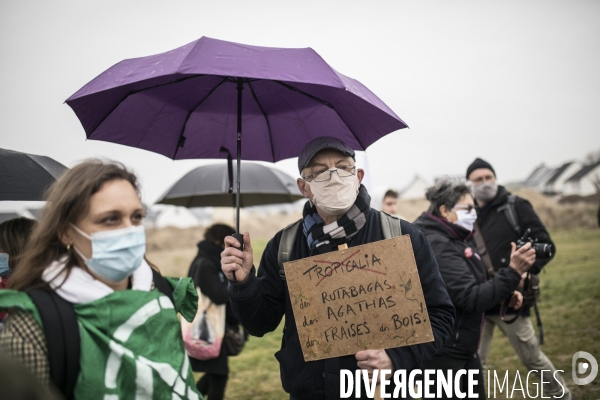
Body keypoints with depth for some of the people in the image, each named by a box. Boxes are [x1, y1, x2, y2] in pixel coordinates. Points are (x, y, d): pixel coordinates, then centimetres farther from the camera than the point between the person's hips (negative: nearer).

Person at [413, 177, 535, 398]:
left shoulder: (457, 239, 11)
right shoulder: (438, 247, -22)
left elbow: (472, 284, 18)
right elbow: (472, 299, -25)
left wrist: (505, 292, 2)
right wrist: (513, 272, -29)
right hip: (442, 355, -10)